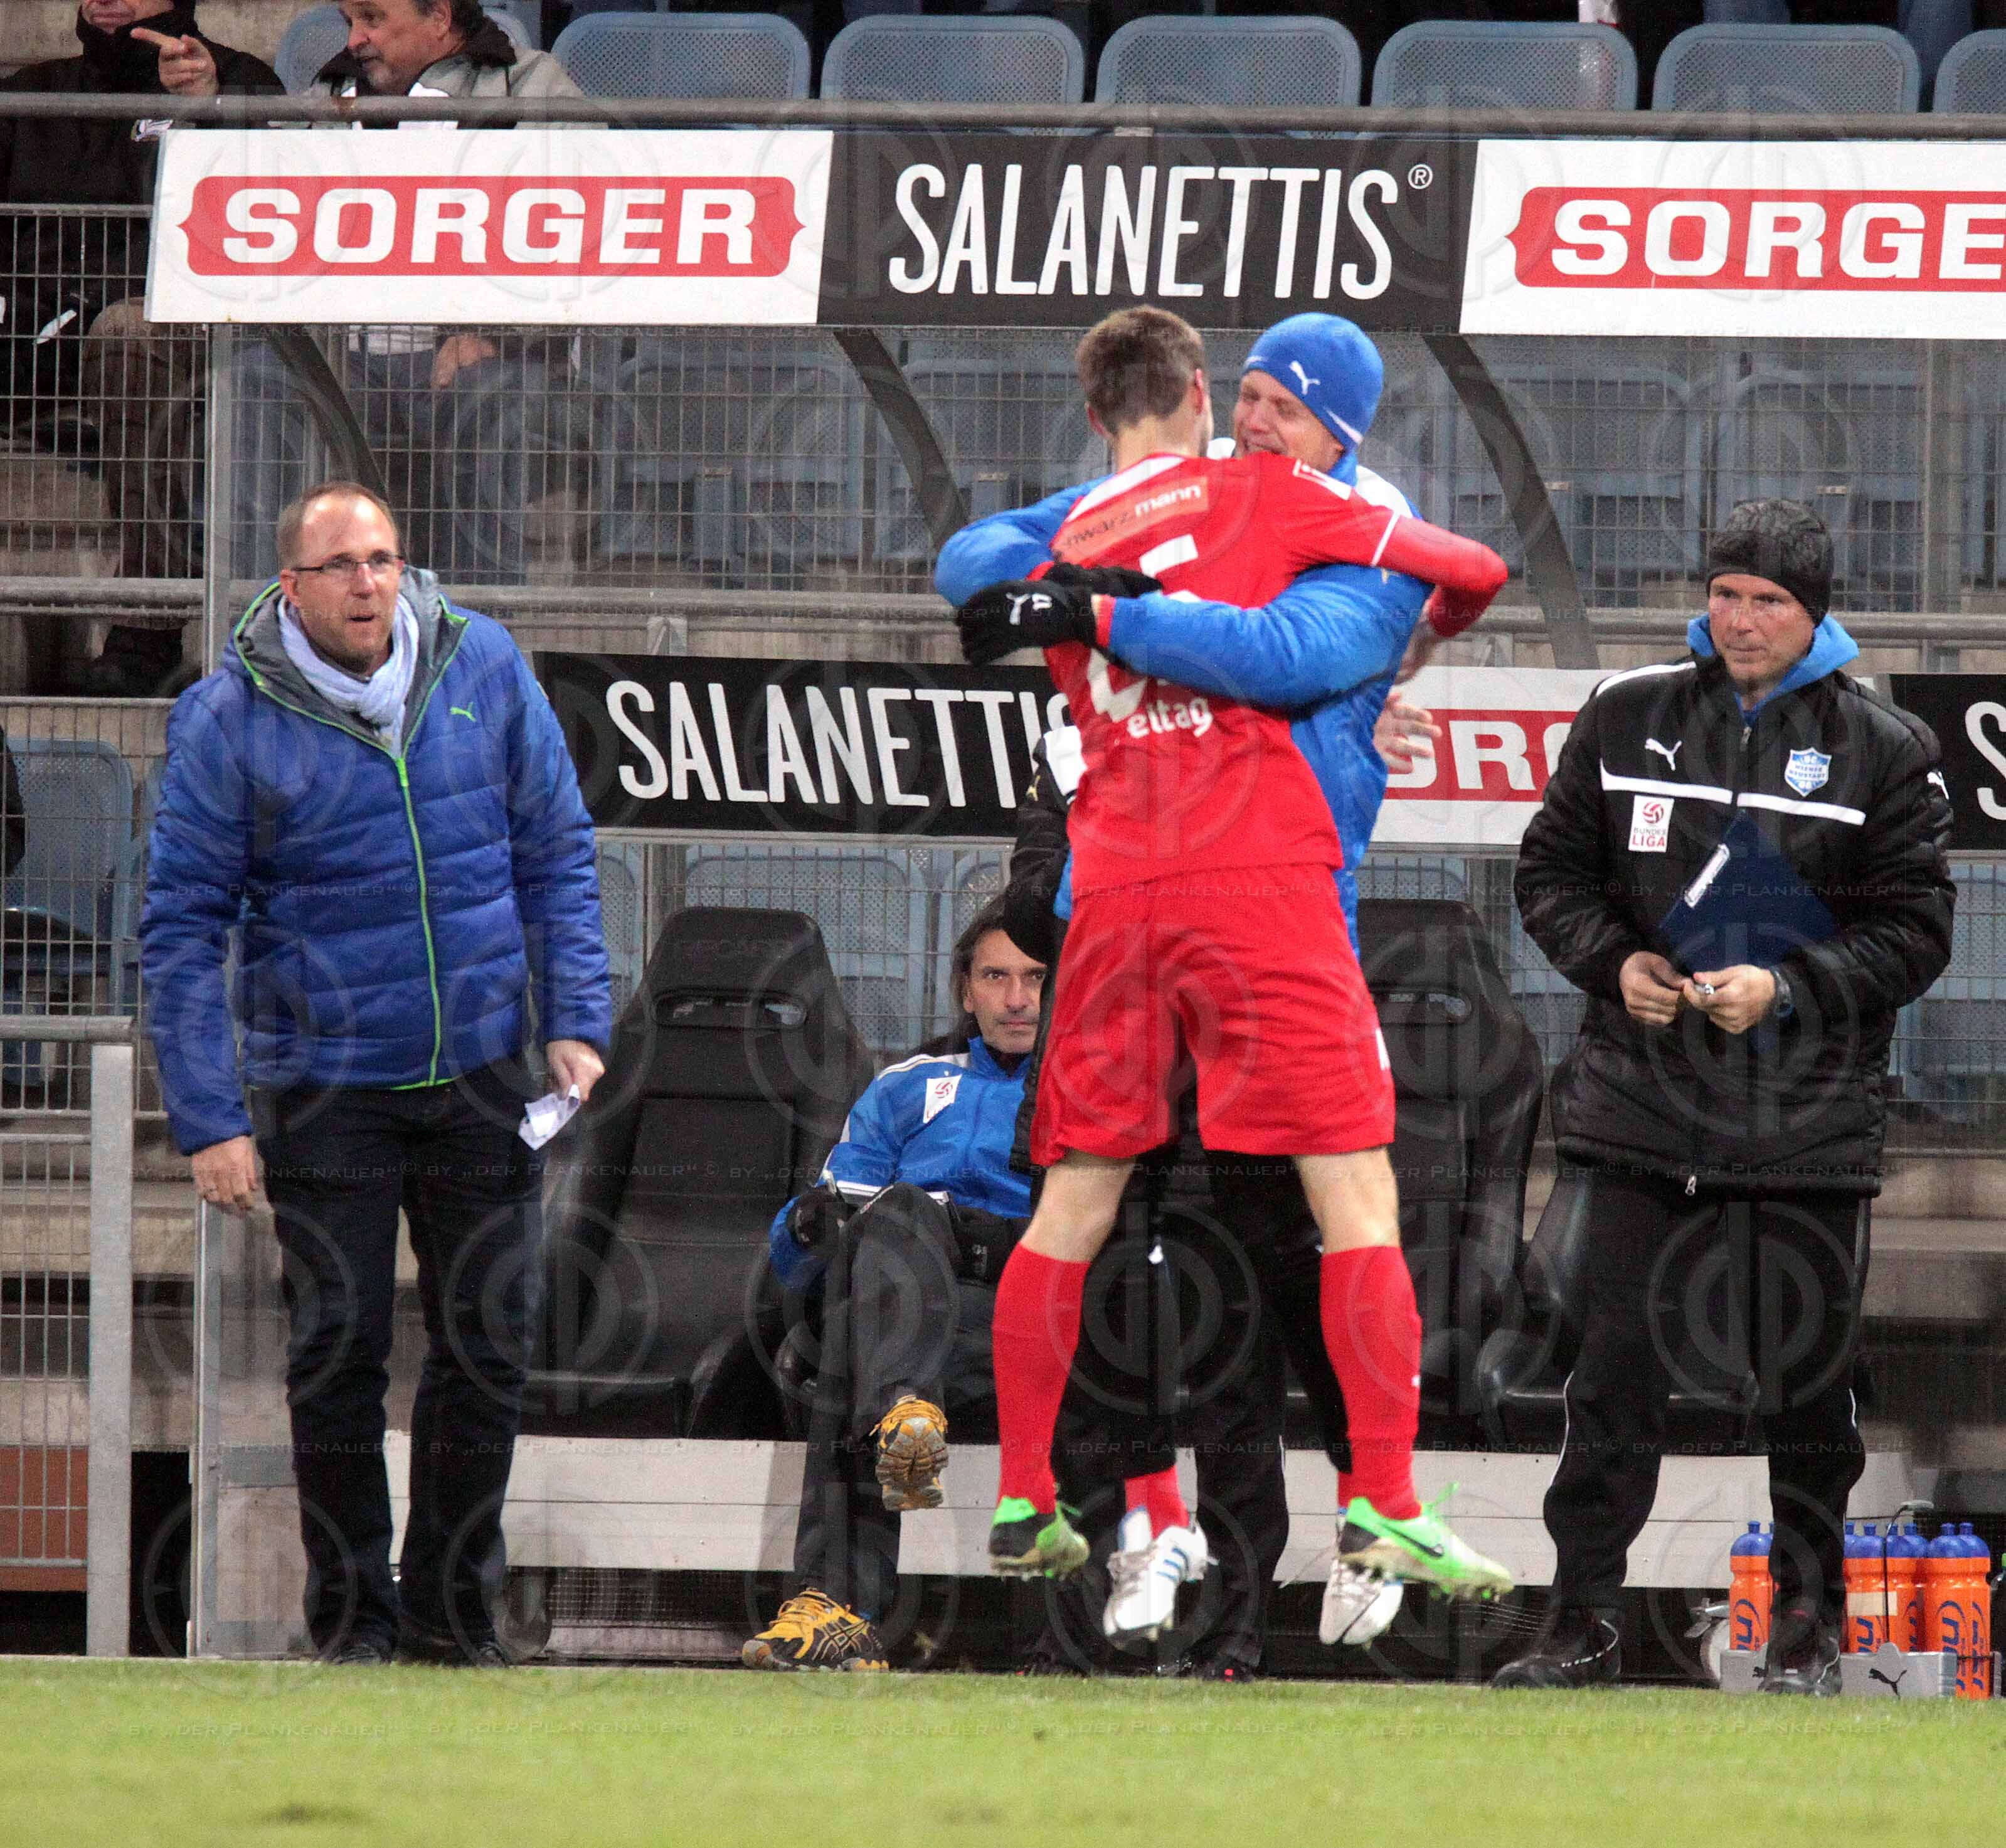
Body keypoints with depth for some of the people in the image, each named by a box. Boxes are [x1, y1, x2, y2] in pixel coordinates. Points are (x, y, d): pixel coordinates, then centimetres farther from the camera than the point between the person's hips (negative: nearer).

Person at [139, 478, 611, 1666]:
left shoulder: (487, 671, -1)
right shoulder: (230, 722, -9)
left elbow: (556, 853, 9)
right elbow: (182, 929, -6)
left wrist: (577, 1021, 0)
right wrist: (209, 1120, -12)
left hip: (481, 1073, 3)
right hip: (323, 1083, -3)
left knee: (489, 1344, 5)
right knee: (339, 1350, -1)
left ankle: (454, 1606, 17)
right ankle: (353, 1615, 12)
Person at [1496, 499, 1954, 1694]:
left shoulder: (1884, 751, 0)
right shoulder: (1629, 719, 7)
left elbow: (1916, 932, 0)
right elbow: (1552, 871, 14)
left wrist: (1788, 990, -14)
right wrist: (1613, 964, -5)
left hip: (1813, 1127, -1)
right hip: (1648, 1102, 2)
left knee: (1809, 1377, 3)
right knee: (1618, 1369, 0)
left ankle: (1811, 1629, 16)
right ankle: (1582, 1626, 5)